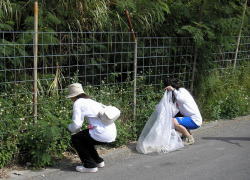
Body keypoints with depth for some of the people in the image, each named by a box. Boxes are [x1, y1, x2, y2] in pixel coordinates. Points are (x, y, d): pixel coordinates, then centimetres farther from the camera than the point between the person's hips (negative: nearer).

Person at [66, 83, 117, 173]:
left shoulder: (78, 103, -1)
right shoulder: (91, 101, 21)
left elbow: (76, 124, -8)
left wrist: (69, 127, 15)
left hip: (102, 135, -8)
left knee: (75, 138, 11)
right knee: (83, 137, 28)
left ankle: (90, 166, 10)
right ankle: (98, 161, 31)